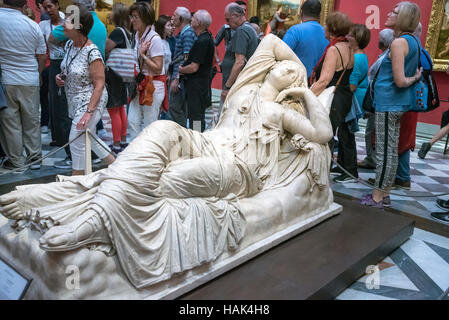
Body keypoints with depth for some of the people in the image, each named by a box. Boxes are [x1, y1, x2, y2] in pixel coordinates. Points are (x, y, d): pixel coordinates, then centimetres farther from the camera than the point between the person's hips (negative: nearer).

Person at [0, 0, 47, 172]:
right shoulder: (33, 26, -3)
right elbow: (42, 56, 4)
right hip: (30, 81, 2)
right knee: (32, 121, 12)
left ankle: (16, 162, 13)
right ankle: (34, 157, 19)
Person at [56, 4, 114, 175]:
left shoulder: (92, 53, -22)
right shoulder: (69, 44, 4)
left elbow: (99, 84, -22)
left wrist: (89, 111, -26)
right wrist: (61, 77, -2)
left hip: (90, 101, -9)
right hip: (75, 102, 9)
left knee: (77, 142, -5)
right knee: (89, 138, 19)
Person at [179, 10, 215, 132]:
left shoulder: (202, 41, -20)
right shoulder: (208, 37, 11)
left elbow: (194, 67, -23)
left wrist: (180, 70, -4)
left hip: (196, 84, -10)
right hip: (203, 81, 10)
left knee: (195, 118, -5)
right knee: (200, 115, 18)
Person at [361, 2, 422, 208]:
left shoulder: (399, 43, -17)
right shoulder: (412, 41, 13)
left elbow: (400, 81, -21)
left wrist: (414, 78, -7)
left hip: (388, 103, -10)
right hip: (398, 103, 10)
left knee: (385, 151, -3)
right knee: (391, 150, 14)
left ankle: (377, 197, 7)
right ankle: (385, 193, 25)